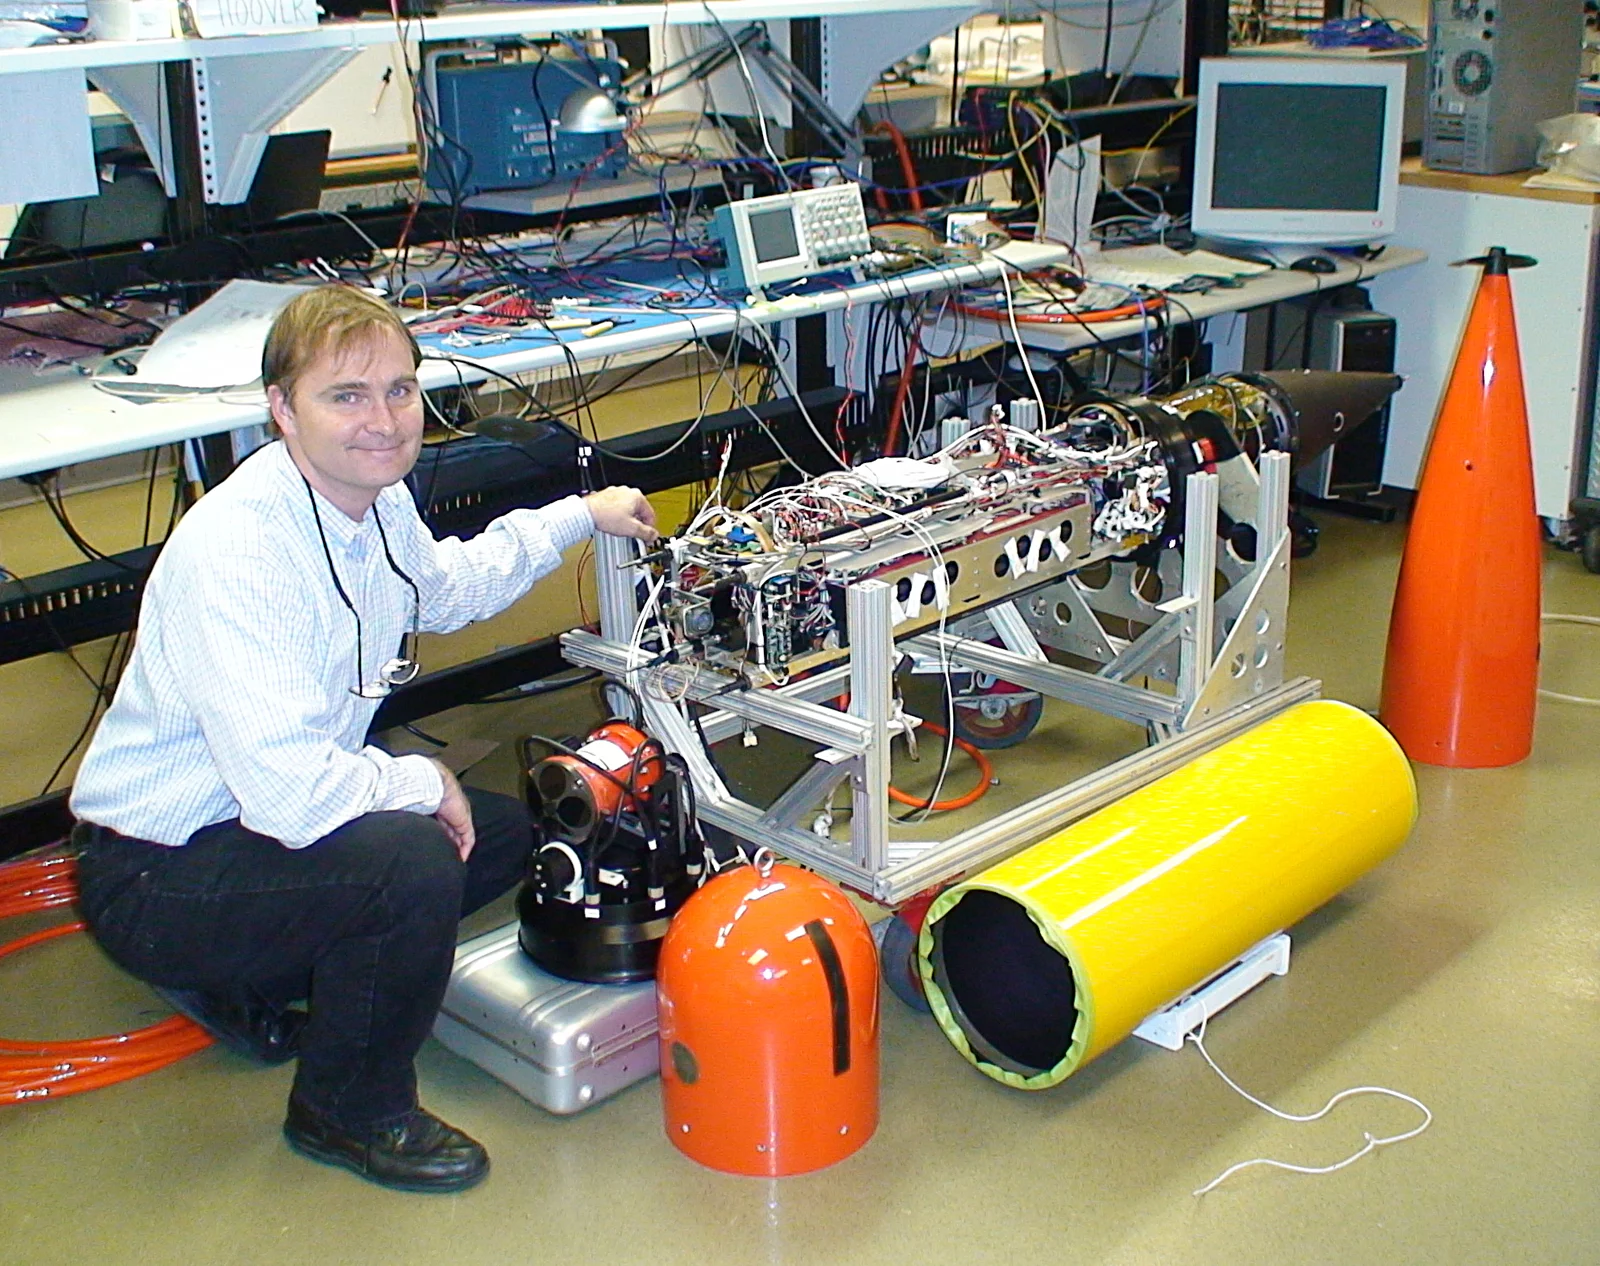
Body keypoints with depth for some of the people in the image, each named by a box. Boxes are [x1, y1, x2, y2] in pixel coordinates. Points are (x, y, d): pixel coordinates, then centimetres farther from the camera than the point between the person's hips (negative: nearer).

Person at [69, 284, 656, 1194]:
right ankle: (351, 1111, -2)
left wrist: (579, 518, 26)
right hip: (153, 875, -10)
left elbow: (447, 586, 24)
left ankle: (247, 983, 21)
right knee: (411, 861, -31)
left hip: (257, 820, 10)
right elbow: (287, 788, -37)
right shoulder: (236, 553, -31)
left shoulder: (375, 498, -1)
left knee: (506, 835, 14)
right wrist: (423, 784, -19)